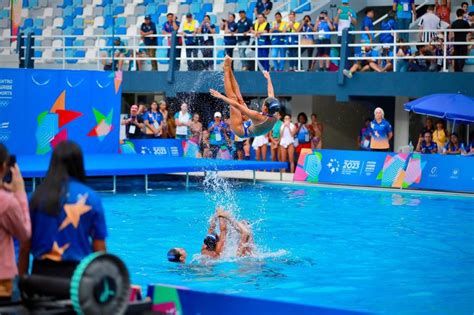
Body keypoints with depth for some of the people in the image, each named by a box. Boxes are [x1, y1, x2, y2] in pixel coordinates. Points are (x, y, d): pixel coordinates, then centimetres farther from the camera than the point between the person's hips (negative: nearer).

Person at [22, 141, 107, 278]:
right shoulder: (90, 198, -4)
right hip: (77, 272, -2)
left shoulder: (38, 196, -1)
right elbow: (100, 248, -1)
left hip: (42, 272, 2)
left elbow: (25, 246, 1)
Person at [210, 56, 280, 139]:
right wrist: (268, 79, 11)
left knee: (233, 99, -6)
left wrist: (221, 97, -27)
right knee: (239, 99, 5)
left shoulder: (258, 117, -41)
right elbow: (271, 95, -5)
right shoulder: (274, 117, -21)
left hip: (241, 130, -7)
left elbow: (237, 106, -34)